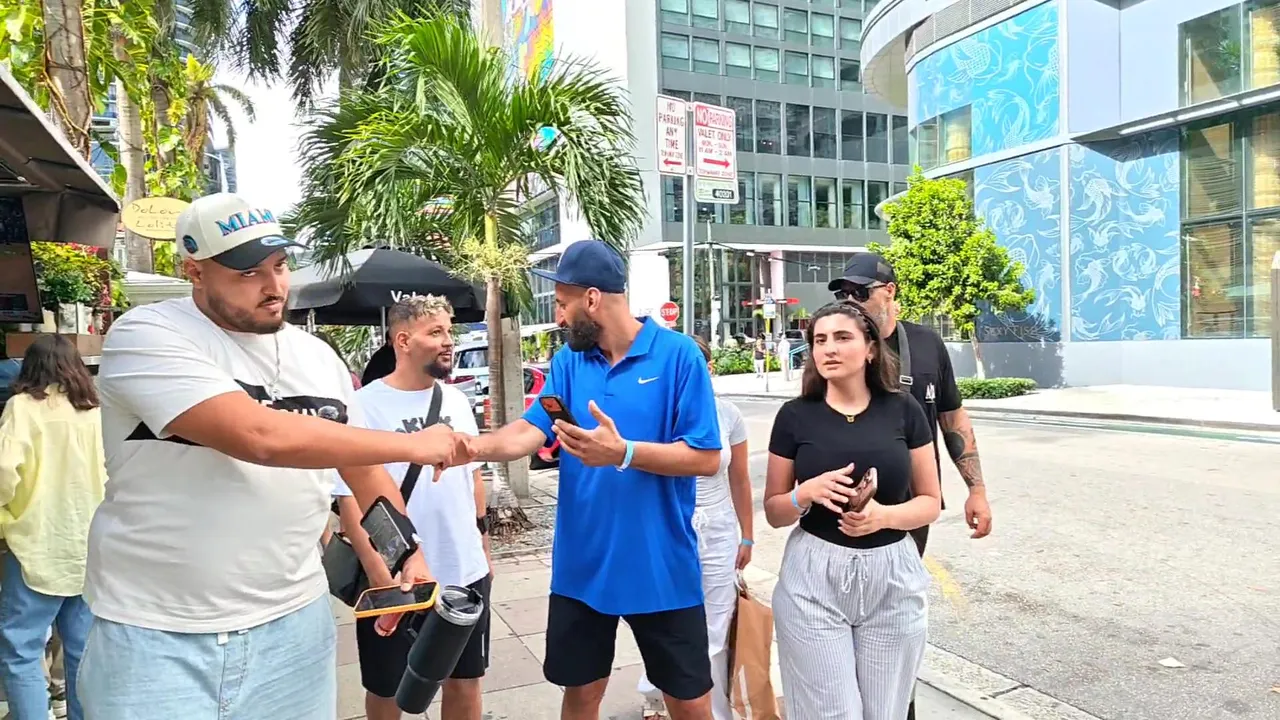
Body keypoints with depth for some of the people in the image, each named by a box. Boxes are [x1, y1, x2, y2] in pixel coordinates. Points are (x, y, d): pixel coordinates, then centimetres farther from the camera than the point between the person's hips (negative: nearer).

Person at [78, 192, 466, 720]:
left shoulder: (317, 355, 6)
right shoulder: (147, 337, -13)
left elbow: (361, 466, 16)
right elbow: (260, 436, -27)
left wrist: (411, 554, 5)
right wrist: (411, 445, -19)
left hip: (294, 621, 5)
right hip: (158, 635, -4)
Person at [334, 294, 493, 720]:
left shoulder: (456, 400, 4)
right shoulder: (364, 406, -14)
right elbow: (350, 499, -16)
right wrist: (382, 578, -21)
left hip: (466, 574, 5)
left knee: (465, 684, 17)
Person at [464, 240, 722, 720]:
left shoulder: (677, 355, -12)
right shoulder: (569, 361, 3)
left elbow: (707, 459, -15)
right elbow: (530, 431, -8)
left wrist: (623, 452, -26)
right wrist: (472, 446, -27)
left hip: (661, 567, -4)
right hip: (581, 566, 4)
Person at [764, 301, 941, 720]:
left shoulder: (903, 410, -1)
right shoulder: (795, 416, -3)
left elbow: (930, 502, 4)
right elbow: (774, 511, 3)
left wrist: (884, 516, -16)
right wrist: (807, 493, -18)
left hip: (892, 578, 2)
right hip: (814, 580, -1)